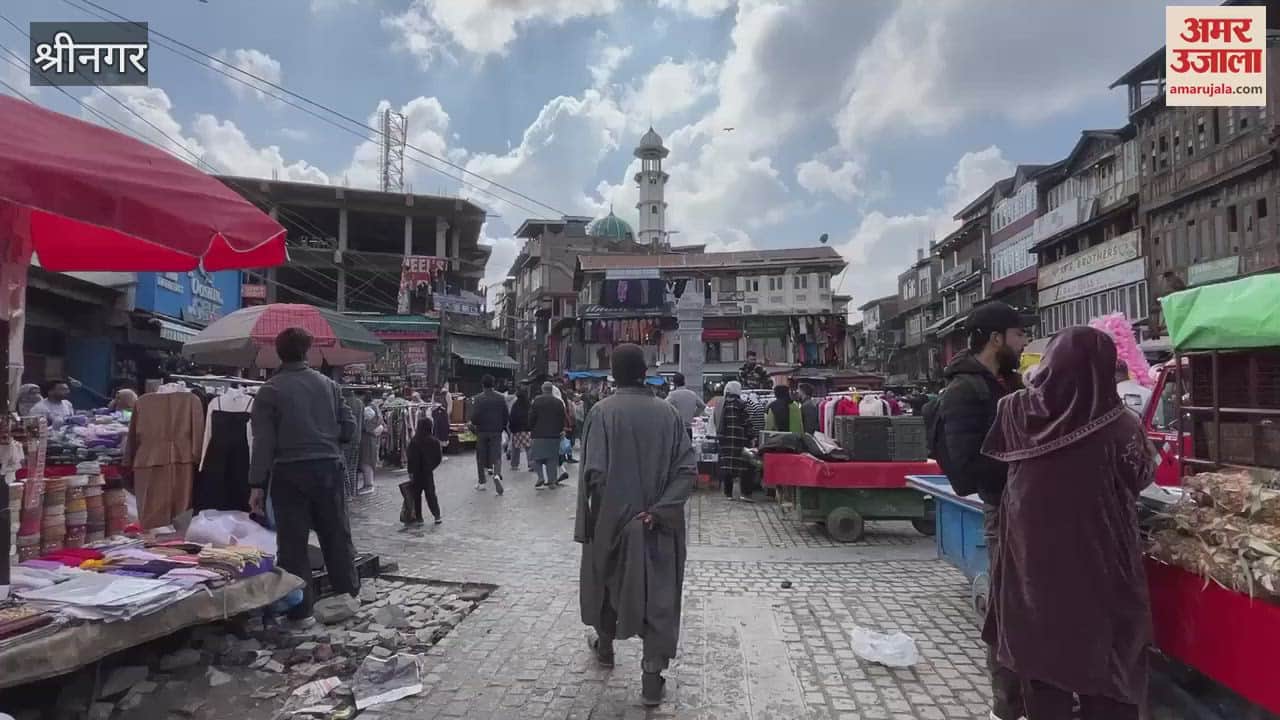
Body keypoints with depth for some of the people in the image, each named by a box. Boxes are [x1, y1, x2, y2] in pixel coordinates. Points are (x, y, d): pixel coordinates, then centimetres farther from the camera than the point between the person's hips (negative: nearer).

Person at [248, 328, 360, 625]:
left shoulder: (269, 390, -5)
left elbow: (264, 441, -10)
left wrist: (257, 484, -7)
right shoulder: (329, 384, 4)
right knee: (337, 535, 15)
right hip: (328, 468, 3)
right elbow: (349, 428, 4)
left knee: (293, 541, 5)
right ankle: (348, 595, 24)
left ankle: (301, 610, 9)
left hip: (290, 472, -3)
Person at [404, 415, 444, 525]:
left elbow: (411, 458, -11)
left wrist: (410, 472, -4)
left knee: (416, 495, 10)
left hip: (417, 472, -2)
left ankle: (418, 518, 11)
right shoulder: (434, 441, -6)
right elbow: (439, 457, 0)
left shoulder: (414, 442, -13)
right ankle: (437, 515, 4)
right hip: (429, 472, 2)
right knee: (431, 494, 10)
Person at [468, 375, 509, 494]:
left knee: (481, 457, 10)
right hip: (496, 432, 1)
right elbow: (506, 416, 2)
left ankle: (482, 482, 17)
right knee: (496, 455, 2)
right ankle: (497, 474, -25)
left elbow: (474, 417, -13)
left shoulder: (477, 399, -8)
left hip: (482, 432, -1)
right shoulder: (501, 398, 1)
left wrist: (474, 426, 8)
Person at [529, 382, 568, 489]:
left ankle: (541, 478, -9)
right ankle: (552, 481, 7)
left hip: (539, 434, -3)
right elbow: (562, 419, 7)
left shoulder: (537, 401, -4)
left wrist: (530, 430, 7)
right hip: (554, 435, 3)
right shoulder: (559, 403, 4)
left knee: (538, 458, 6)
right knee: (552, 459, 7)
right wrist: (561, 431, 19)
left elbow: (532, 417, -4)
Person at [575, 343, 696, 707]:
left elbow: (594, 471, -19)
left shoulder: (603, 411, -13)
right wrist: (658, 509, -11)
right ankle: (652, 676, 8)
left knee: (608, 581, 22)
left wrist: (595, 516, -7)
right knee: (659, 594, 8)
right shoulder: (668, 412, -4)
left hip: (612, 519, -1)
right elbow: (688, 469, -9)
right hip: (659, 525, 1)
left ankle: (605, 645, 43)